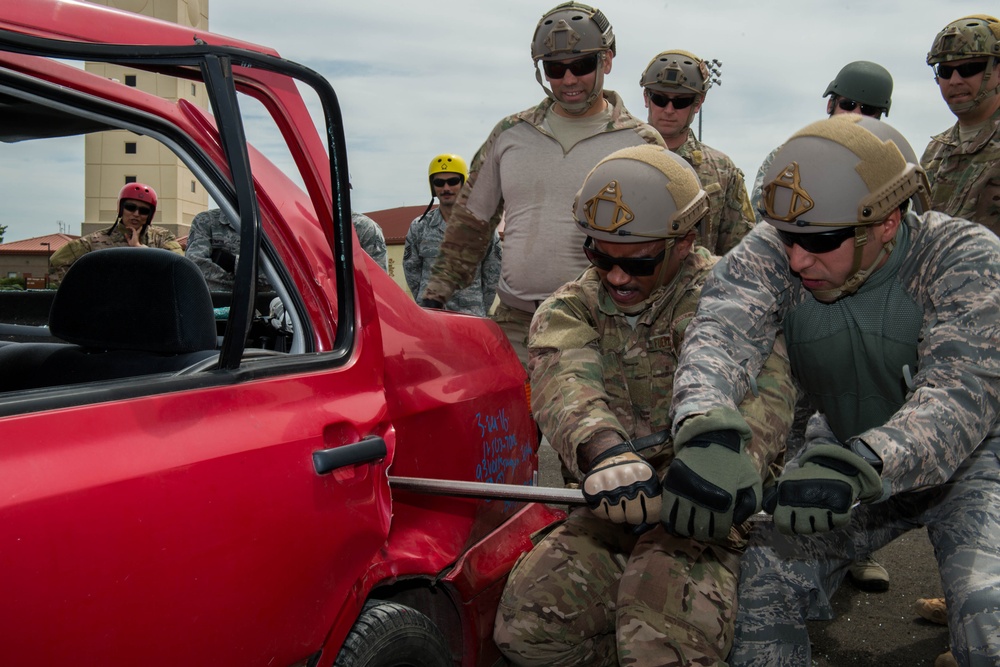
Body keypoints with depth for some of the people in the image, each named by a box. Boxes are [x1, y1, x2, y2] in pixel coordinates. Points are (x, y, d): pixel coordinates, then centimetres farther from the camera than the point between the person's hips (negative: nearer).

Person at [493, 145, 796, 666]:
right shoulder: (569, 310, 5)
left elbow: (763, 388, -23)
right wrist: (599, 447, -43)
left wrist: (719, 468, -46)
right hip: (614, 504, 5)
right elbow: (565, 380, -18)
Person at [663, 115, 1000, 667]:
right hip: (842, 450, 3)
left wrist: (860, 466, -53)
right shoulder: (771, 253, -16)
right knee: (760, 580, -11)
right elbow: (722, 330, -34)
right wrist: (701, 425, -57)